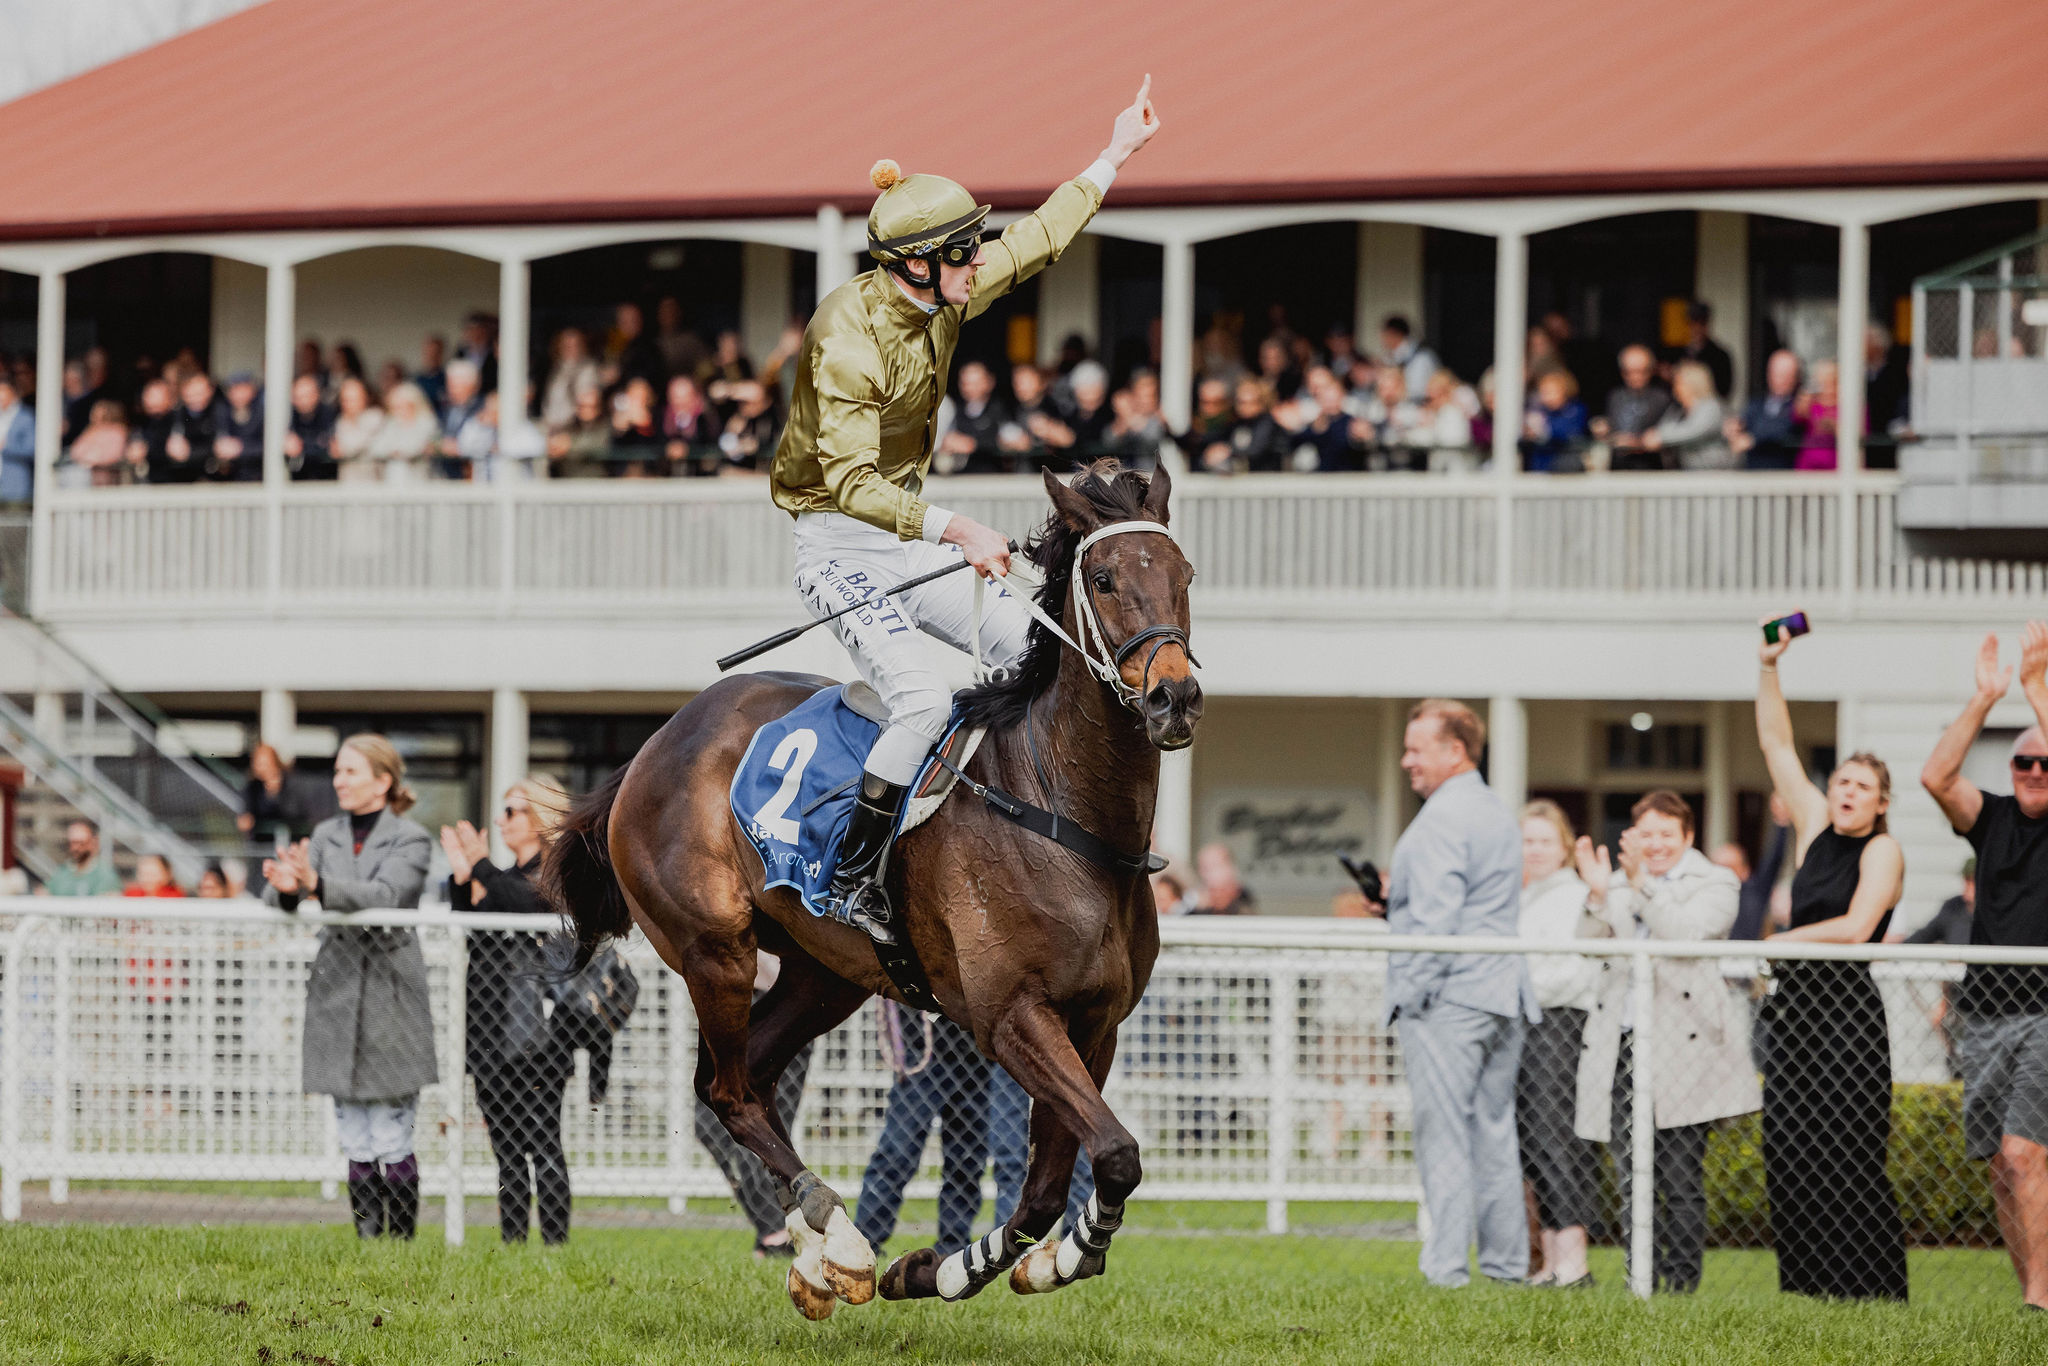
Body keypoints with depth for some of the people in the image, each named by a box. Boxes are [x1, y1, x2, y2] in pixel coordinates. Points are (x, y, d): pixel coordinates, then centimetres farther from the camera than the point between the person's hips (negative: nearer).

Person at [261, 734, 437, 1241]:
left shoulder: (410, 841, -2)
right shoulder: (327, 835, 14)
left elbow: (383, 895, -20)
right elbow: (280, 900, 4)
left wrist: (317, 884, -36)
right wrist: (285, 887, -22)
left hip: (389, 993, -5)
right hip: (337, 994, 5)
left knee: (392, 1139, -4)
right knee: (355, 1142, 6)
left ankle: (401, 1240, 3)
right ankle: (366, 1241, 9)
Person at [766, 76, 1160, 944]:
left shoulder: (942, 303, 0)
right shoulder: (846, 338, -26)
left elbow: (1036, 242, 17)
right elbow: (850, 482, -31)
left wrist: (1114, 157, 22)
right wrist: (954, 531, -39)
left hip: (908, 538, 9)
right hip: (840, 543, -9)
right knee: (922, 698, -25)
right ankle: (851, 882, -18)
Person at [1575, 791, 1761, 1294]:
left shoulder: (1713, 884, 6)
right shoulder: (1618, 880, 20)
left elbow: (1690, 932, -13)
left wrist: (1642, 885, -20)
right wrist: (1599, 895, -6)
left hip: (1680, 1045, -4)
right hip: (1621, 1044, 4)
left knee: (1680, 1178, -3)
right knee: (1632, 1178, 1)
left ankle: (1682, 1281, 2)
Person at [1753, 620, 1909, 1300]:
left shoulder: (1882, 851, -3)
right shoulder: (1816, 828, 14)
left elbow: (1856, 926, -14)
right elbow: (1777, 744, 14)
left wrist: (1778, 942, -7)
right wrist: (1768, 667, 5)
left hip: (1847, 1009, -6)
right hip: (1797, 1007, 6)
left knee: (1845, 1155, -9)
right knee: (1790, 1149, 2)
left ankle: (1869, 1289, -7)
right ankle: (1811, 1286, 5)